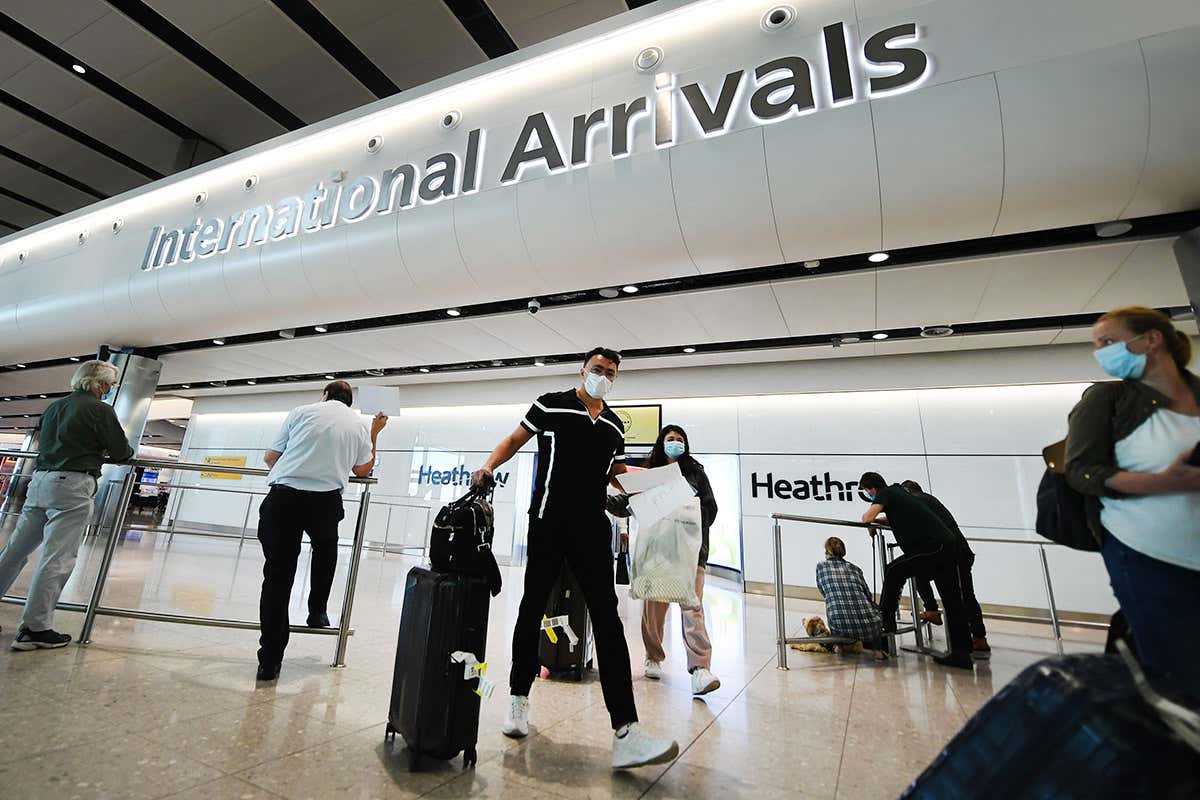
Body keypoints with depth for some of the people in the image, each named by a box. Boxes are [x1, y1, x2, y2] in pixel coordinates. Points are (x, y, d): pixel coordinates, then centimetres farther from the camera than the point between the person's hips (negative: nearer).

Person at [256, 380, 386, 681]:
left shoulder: (302, 412, 12)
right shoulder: (358, 425, 15)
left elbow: (270, 458, 16)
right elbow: (363, 470, 27)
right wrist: (375, 433, 33)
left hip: (283, 497, 0)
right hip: (325, 501, 1)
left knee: (278, 573, 6)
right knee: (325, 548, 32)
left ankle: (270, 659, 9)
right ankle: (317, 612, 34)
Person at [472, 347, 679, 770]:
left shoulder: (614, 426, 13)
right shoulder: (551, 405, 0)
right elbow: (514, 441, 8)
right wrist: (490, 465, -9)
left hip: (593, 528, 3)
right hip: (549, 524, -3)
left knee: (607, 618, -4)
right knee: (532, 609, 10)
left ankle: (625, 733, -2)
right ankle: (518, 699, 33)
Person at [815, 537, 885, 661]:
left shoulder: (821, 566, 13)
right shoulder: (855, 568, 18)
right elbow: (868, 596, 24)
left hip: (840, 625, -1)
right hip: (866, 625, 1)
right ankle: (877, 650, 16)